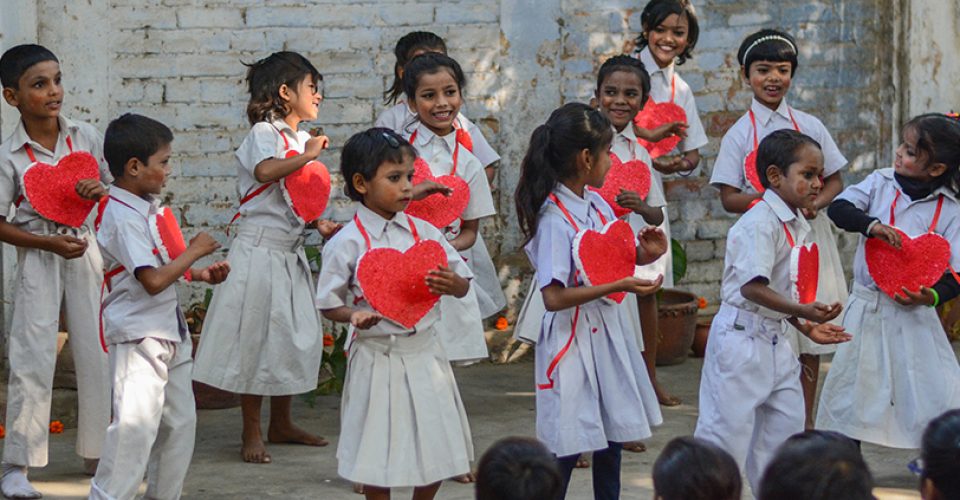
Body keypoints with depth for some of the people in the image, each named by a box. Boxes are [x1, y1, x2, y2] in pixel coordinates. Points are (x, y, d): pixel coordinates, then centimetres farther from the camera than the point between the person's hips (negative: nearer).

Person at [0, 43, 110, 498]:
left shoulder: (86, 137, 0)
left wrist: (102, 191, -13)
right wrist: (49, 243, -16)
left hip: (86, 251, 3)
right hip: (38, 258, -3)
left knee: (98, 352, 6)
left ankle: (97, 452, 21)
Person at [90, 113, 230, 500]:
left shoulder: (148, 206, 11)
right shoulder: (122, 217, -19)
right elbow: (153, 280, -26)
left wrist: (201, 274, 10)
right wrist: (194, 252, -14)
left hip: (168, 332, 10)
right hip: (137, 336, -10)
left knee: (180, 421, 15)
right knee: (136, 423, -15)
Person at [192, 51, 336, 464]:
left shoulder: (301, 140, 14)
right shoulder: (265, 132, -13)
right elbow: (265, 171, -34)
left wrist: (320, 224, 3)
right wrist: (307, 156, -26)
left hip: (291, 252, 9)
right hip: (261, 248, -9)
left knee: (296, 335, 13)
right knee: (256, 337, -3)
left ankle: (281, 424, 26)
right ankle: (251, 433, 5)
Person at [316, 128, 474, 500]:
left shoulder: (424, 231, 3)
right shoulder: (347, 243, -9)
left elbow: (463, 284, 9)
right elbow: (329, 304, -3)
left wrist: (451, 284, -14)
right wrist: (355, 315, -24)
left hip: (425, 353, 4)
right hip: (378, 355, -4)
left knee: (436, 450, 9)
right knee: (379, 454, 3)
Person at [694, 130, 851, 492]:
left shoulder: (795, 225, 12)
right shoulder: (761, 223, -19)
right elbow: (752, 287, -31)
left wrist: (807, 327, 15)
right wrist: (802, 311, -39)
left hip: (773, 339, 10)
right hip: (741, 336, -10)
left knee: (787, 423, 14)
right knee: (728, 426, -6)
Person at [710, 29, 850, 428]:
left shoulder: (809, 126, 6)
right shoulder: (739, 135, -1)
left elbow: (835, 182, 10)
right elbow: (729, 199, -4)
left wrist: (814, 202, -12)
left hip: (811, 238, 3)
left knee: (811, 338, 7)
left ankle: (806, 422, 17)